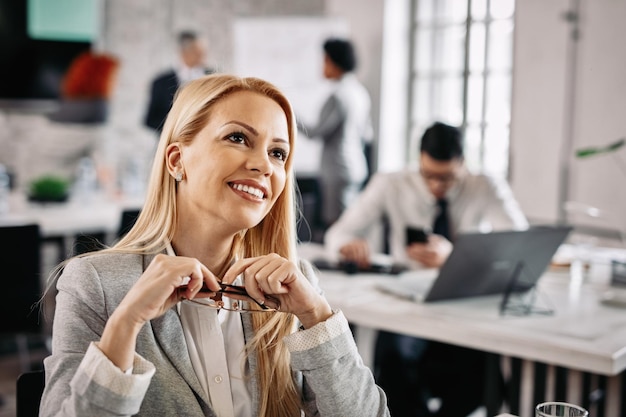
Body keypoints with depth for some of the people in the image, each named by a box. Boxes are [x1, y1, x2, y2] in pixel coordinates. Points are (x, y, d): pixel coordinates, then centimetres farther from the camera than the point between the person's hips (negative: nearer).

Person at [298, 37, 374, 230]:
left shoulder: (339, 95, -16)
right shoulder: (361, 92, 11)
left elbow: (317, 132, -14)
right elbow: (367, 134, 15)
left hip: (337, 171, -10)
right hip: (357, 167, 10)